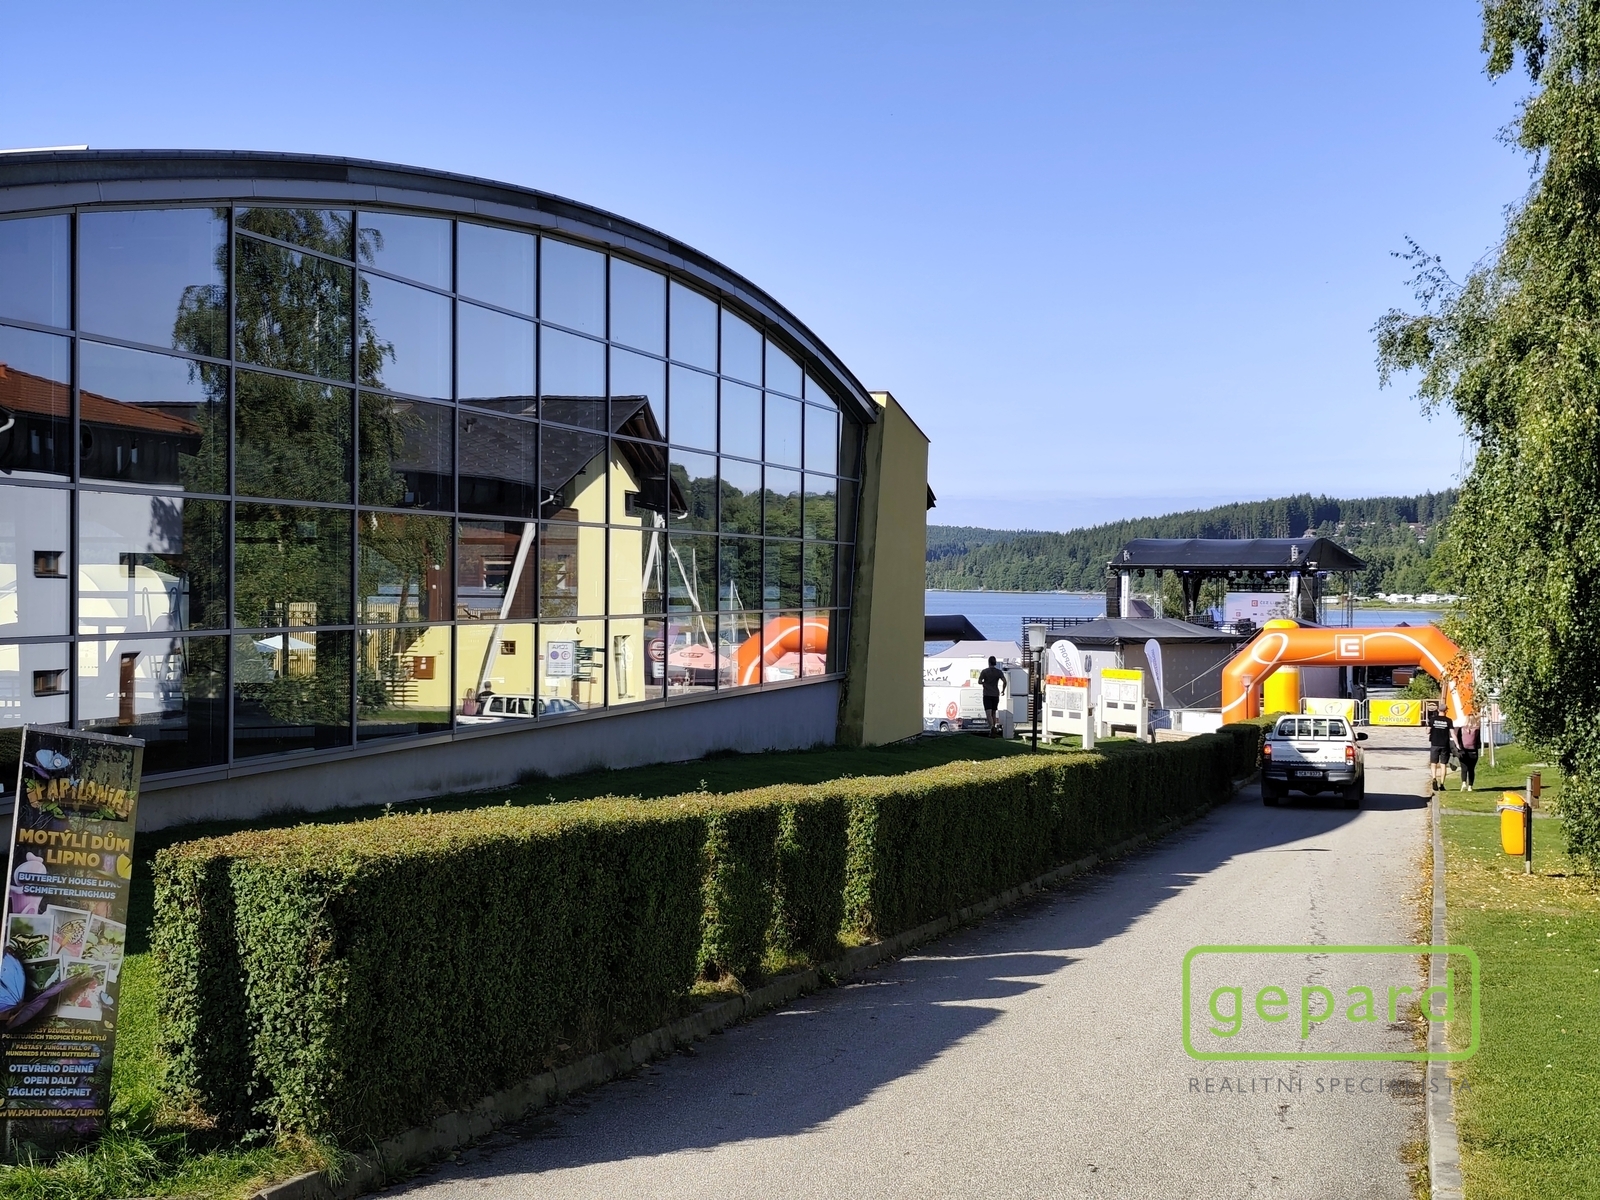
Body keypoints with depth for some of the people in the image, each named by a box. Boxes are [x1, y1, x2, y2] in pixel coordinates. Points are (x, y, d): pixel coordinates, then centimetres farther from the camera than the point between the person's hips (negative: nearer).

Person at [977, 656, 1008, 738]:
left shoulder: (984, 671, -3)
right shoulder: (999, 672, 2)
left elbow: (979, 682, -5)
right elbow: (1004, 682, -7)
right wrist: (1003, 690, 8)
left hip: (987, 695, -3)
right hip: (995, 694, 3)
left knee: (988, 712, -11)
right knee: (994, 712, 15)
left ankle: (992, 727, -33)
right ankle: (994, 730, 18)